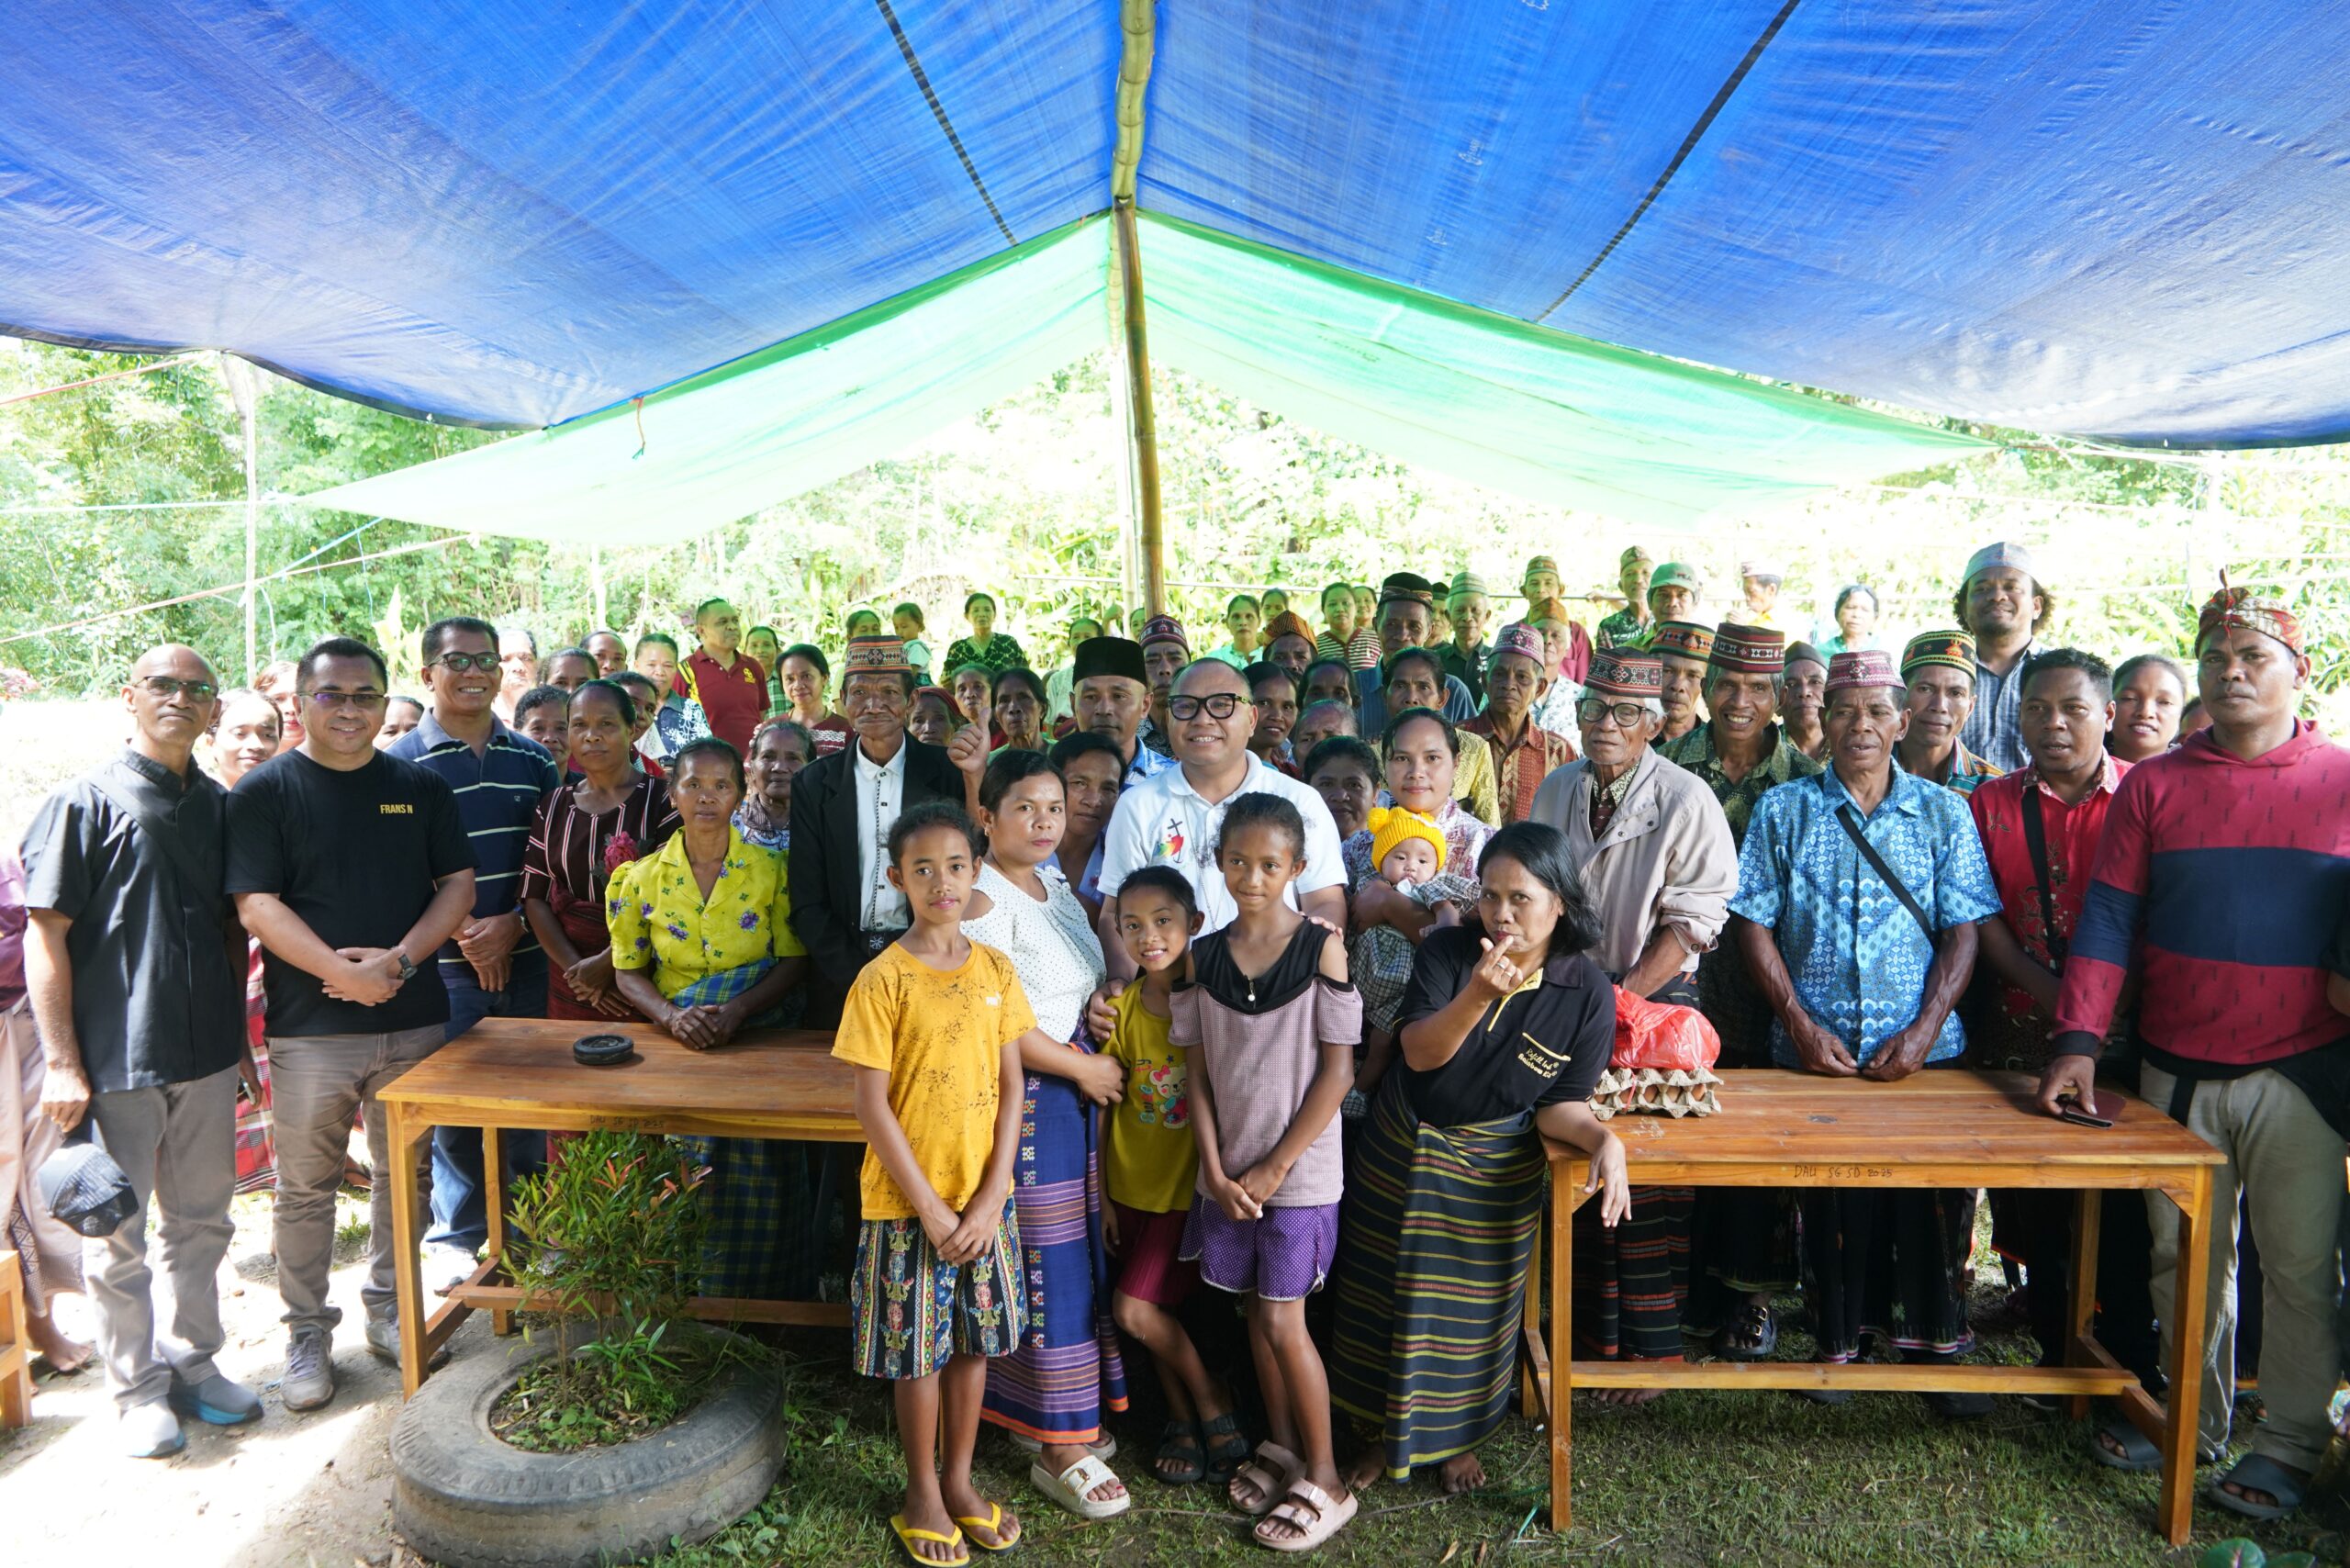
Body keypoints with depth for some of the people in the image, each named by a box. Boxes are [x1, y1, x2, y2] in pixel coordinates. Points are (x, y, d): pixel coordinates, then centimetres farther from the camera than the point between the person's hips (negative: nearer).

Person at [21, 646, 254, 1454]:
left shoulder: (219, 806, 8)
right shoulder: (87, 800, -7)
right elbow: (45, 935, -10)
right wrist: (60, 1059, -13)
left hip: (207, 1053, 5)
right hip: (116, 1056, -5)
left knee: (201, 1220, 15)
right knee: (119, 1235, 8)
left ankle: (193, 1362, 30)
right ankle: (137, 1388, 23)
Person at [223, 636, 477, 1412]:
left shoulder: (421, 787, 7)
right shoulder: (266, 791, -2)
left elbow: (457, 887, 3)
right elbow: (256, 903, -10)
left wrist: (400, 958, -12)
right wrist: (339, 970, -20)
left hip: (413, 1019, 3)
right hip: (310, 1025, -3)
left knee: (403, 1174, 13)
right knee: (306, 1186, 7)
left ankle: (389, 1310, 29)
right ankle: (307, 1333, 21)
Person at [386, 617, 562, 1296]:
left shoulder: (533, 760, 8)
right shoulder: (401, 763, -1)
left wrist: (513, 924, -8)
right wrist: (461, 933, -14)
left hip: (524, 954, 3)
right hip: (444, 962, -3)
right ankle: (458, 1234, 23)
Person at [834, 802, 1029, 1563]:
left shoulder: (997, 971, 0)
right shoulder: (883, 980, -13)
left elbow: (1010, 1088, 2)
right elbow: (872, 1107, -12)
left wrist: (991, 1198, -6)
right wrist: (931, 1208, -13)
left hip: (985, 1196, 4)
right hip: (908, 1200, -4)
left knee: (975, 1338, 15)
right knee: (918, 1349, 9)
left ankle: (959, 1480, 34)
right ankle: (923, 1494, 29)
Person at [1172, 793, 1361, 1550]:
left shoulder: (1322, 948, -11)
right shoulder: (1203, 957, 0)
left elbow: (1338, 1070, -10)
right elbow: (1196, 1071, 3)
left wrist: (1275, 1168, -10)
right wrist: (1216, 1171, -5)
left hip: (1298, 1170, -4)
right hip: (1227, 1170, 4)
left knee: (1282, 1322, 0)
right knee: (1255, 1311, 15)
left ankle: (1324, 1479, 18)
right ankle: (1280, 1445, 35)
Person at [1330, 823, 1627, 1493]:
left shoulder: (1588, 994, -16)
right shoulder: (1447, 950, -16)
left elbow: (1557, 1104, -11)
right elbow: (1420, 1053, -25)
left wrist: (1604, 1140, -32)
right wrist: (1479, 994, -42)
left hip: (1495, 1168, -1)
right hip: (1403, 1146, 1)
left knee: (1474, 1308, 14)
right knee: (1388, 1294, 14)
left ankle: (1457, 1437, 41)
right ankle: (1390, 1433, 38)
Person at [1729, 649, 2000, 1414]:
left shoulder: (1943, 812, 5)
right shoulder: (1783, 811, 3)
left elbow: (1963, 930, 1)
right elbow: (1754, 923, 1)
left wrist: (1925, 1030, -11)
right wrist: (1800, 1022, -8)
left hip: (1923, 1051, 0)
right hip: (1814, 1050, 0)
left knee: (1933, 1200, 3)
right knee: (1828, 1200, 7)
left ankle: (1933, 1347, 22)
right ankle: (1835, 1342, 23)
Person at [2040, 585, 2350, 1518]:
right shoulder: (2153, 786, 4)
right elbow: (2107, 920, 0)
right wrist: (2079, 1043, -8)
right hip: (2177, 1072, 2)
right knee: (2184, 1257, 12)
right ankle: (2195, 1420, 29)